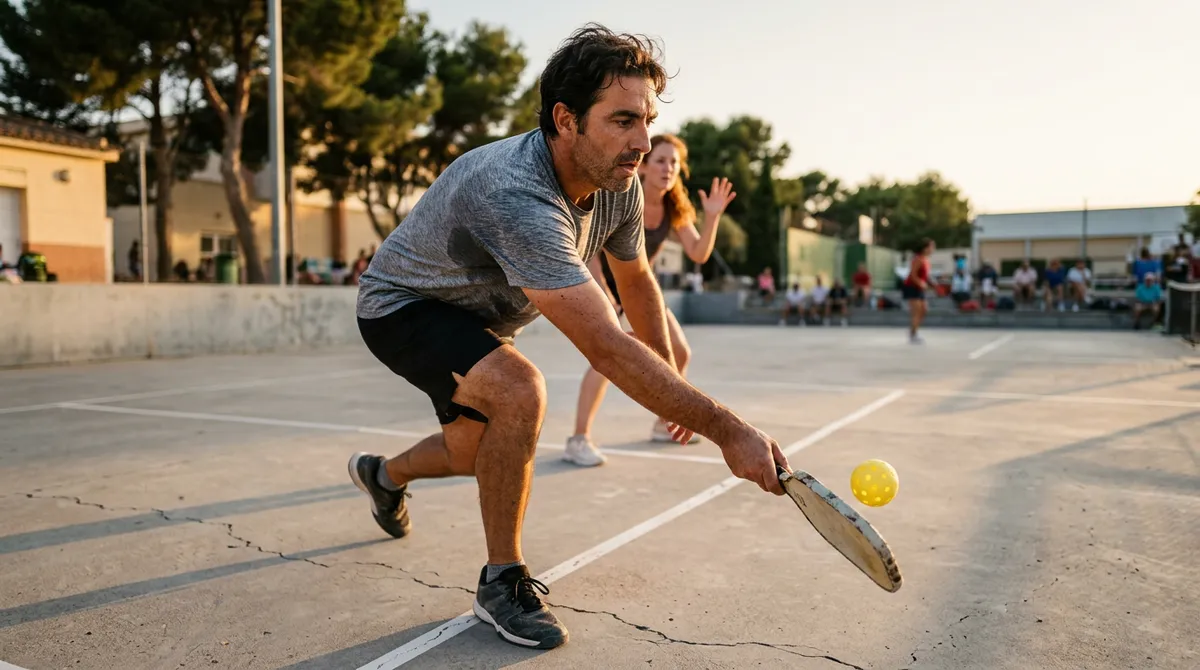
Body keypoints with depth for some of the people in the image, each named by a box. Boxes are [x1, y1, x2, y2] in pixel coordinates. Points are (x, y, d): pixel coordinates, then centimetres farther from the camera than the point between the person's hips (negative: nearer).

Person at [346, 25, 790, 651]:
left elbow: (636, 280, 5)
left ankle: (383, 473, 53)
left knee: (484, 454, 19)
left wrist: (672, 383, 9)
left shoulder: (618, 184, -14)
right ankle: (502, 580, -12)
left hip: (474, 313, 8)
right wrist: (724, 427, -43)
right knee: (518, 390, -34)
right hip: (400, 305, -8)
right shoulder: (516, 197, -41)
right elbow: (606, 348, -46)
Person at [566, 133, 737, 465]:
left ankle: (663, 424, 22)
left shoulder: (675, 207, -9)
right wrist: (603, 293, -29)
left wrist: (712, 217, -26)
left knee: (679, 352, 4)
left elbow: (699, 254, -12)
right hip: (599, 281, -7)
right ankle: (578, 440, -23)